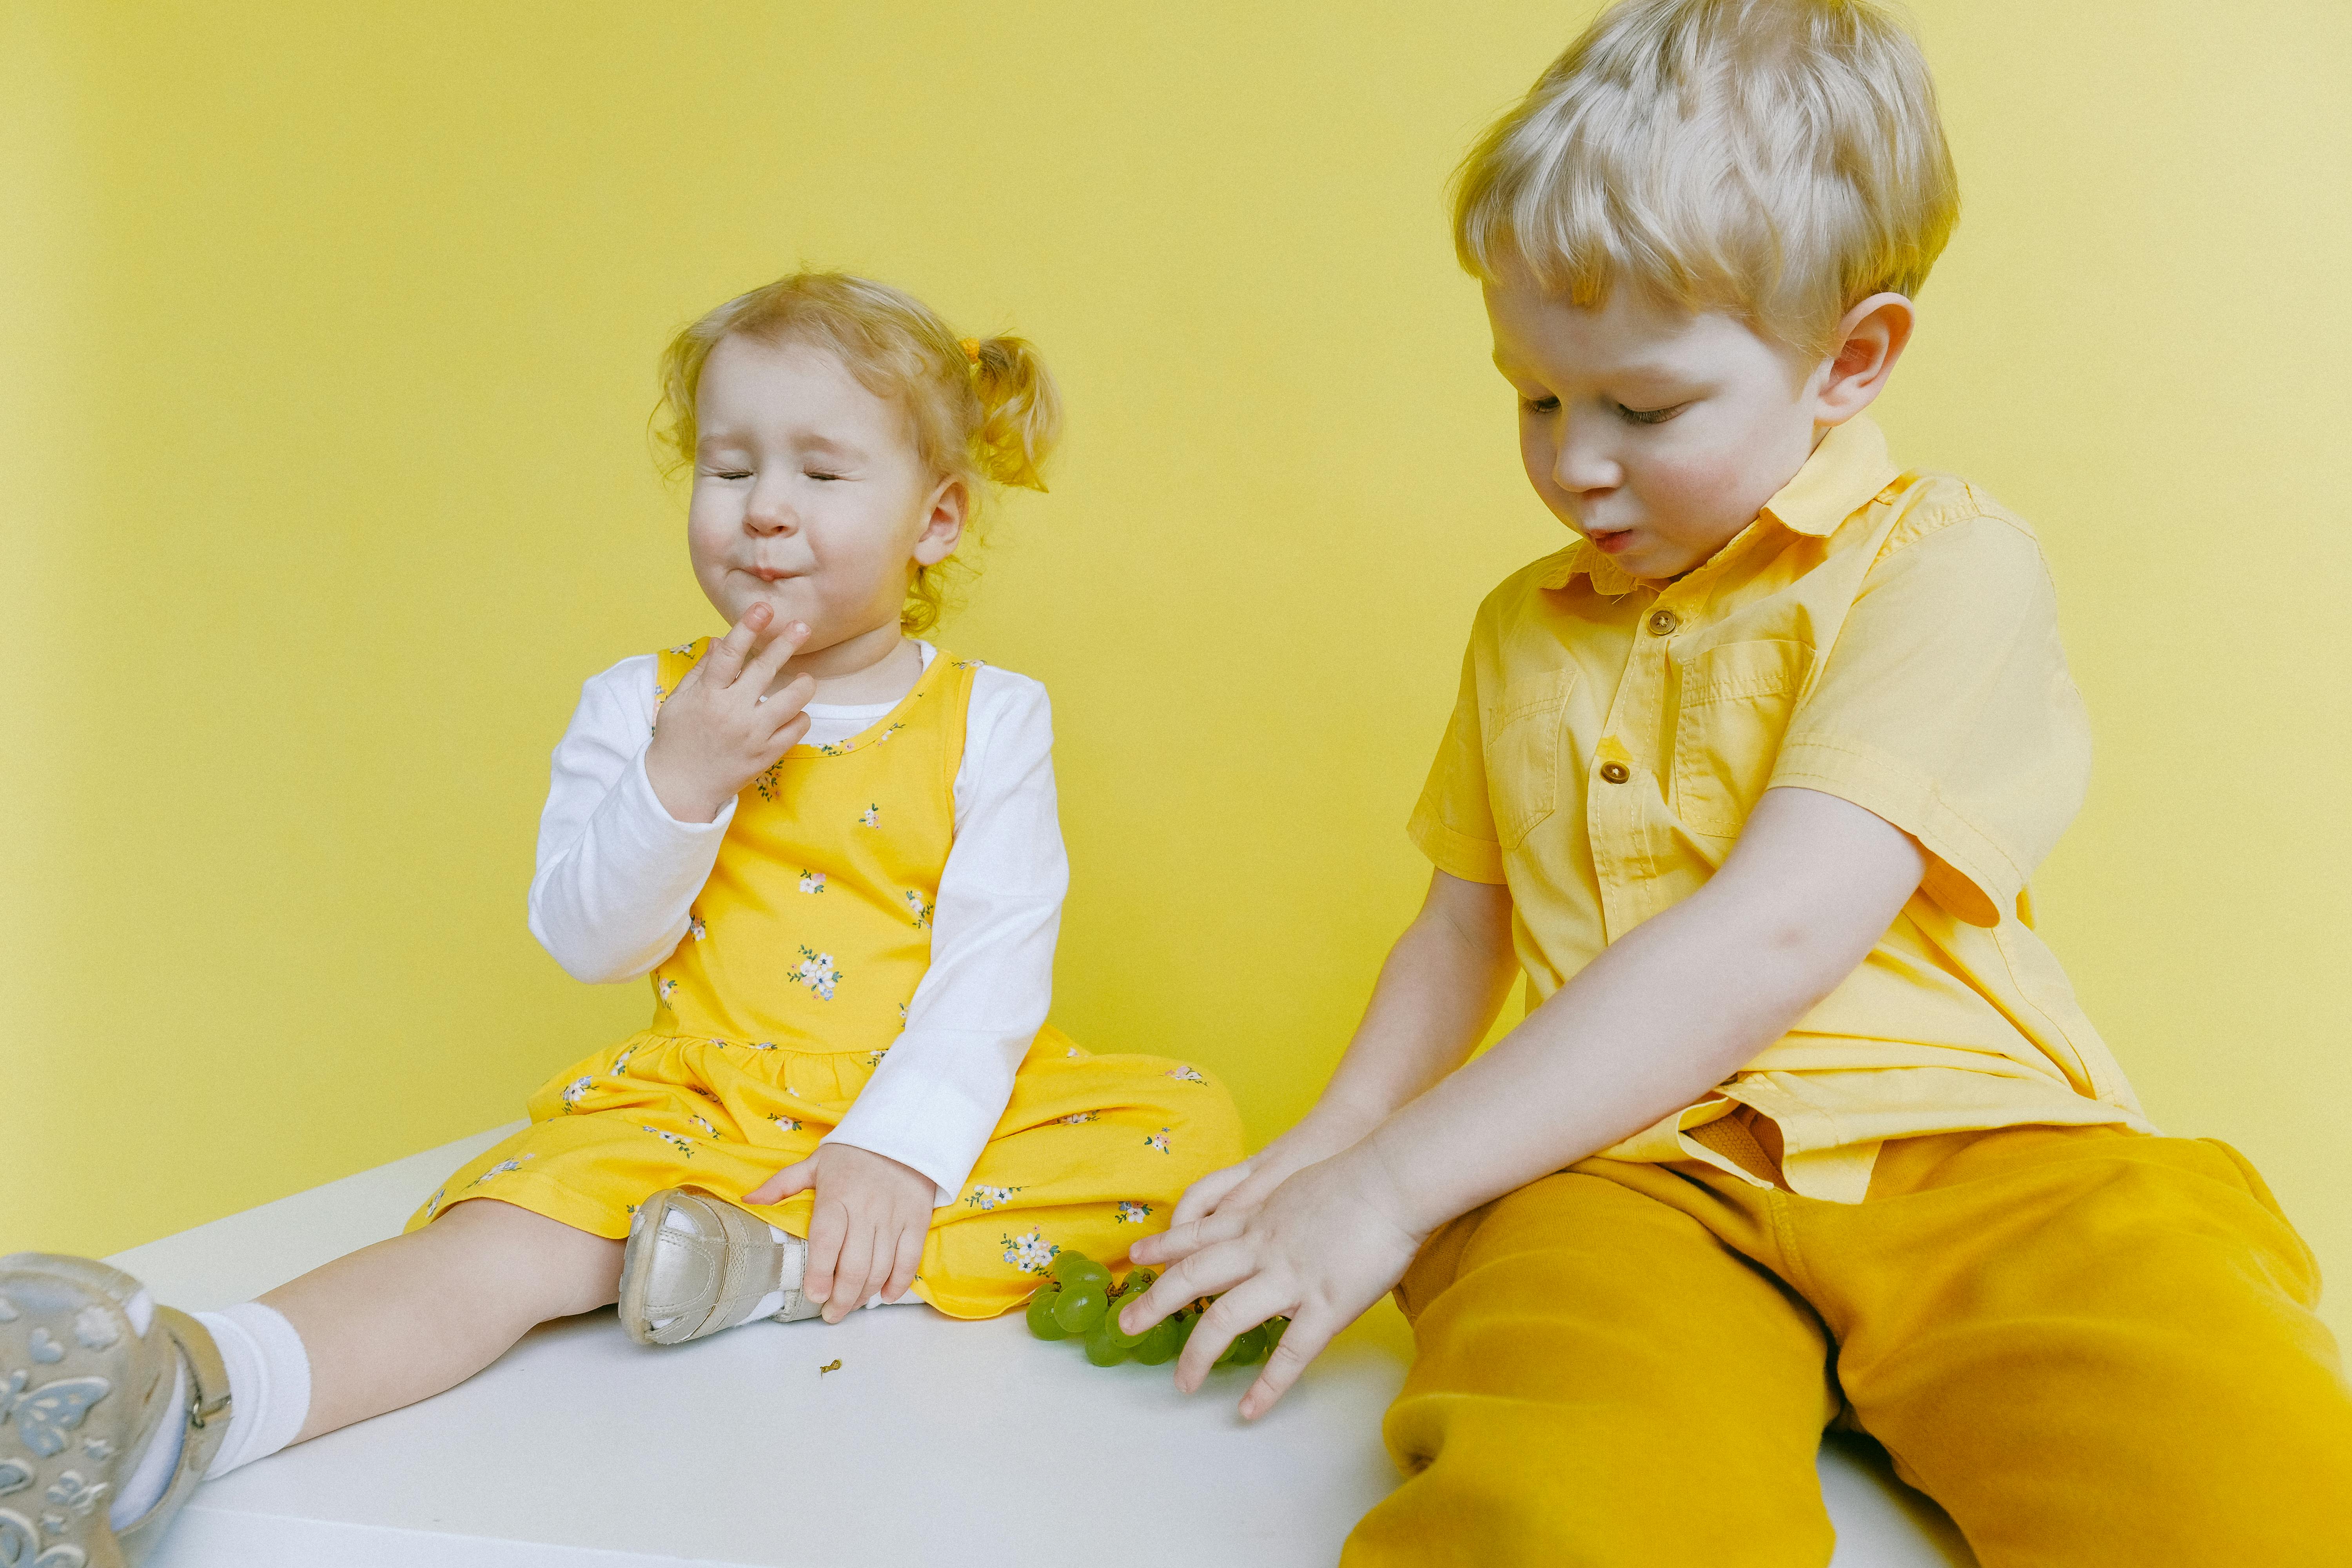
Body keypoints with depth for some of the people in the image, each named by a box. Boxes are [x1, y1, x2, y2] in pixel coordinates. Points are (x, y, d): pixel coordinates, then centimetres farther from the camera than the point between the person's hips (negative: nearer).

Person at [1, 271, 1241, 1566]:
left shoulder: (989, 718, 1)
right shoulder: (641, 704, 6)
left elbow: (995, 964, -6)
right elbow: (587, 941, -1)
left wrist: (899, 1147, -19)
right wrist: (679, 782, -17)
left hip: (926, 1113, 0)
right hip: (705, 1105, 0)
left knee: (1188, 1121, -23)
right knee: (511, 1240, -27)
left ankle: (774, 1261, -29)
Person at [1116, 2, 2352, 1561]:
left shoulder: (1945, 562, -3)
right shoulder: (1524, 627, 21)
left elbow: (1774, 936, -15)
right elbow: (1464, 923, 28)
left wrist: (1389, 1186, -14)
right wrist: (1332, 1139, 10)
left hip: (1972, 1150, -1)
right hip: (1628, 1169, 2)